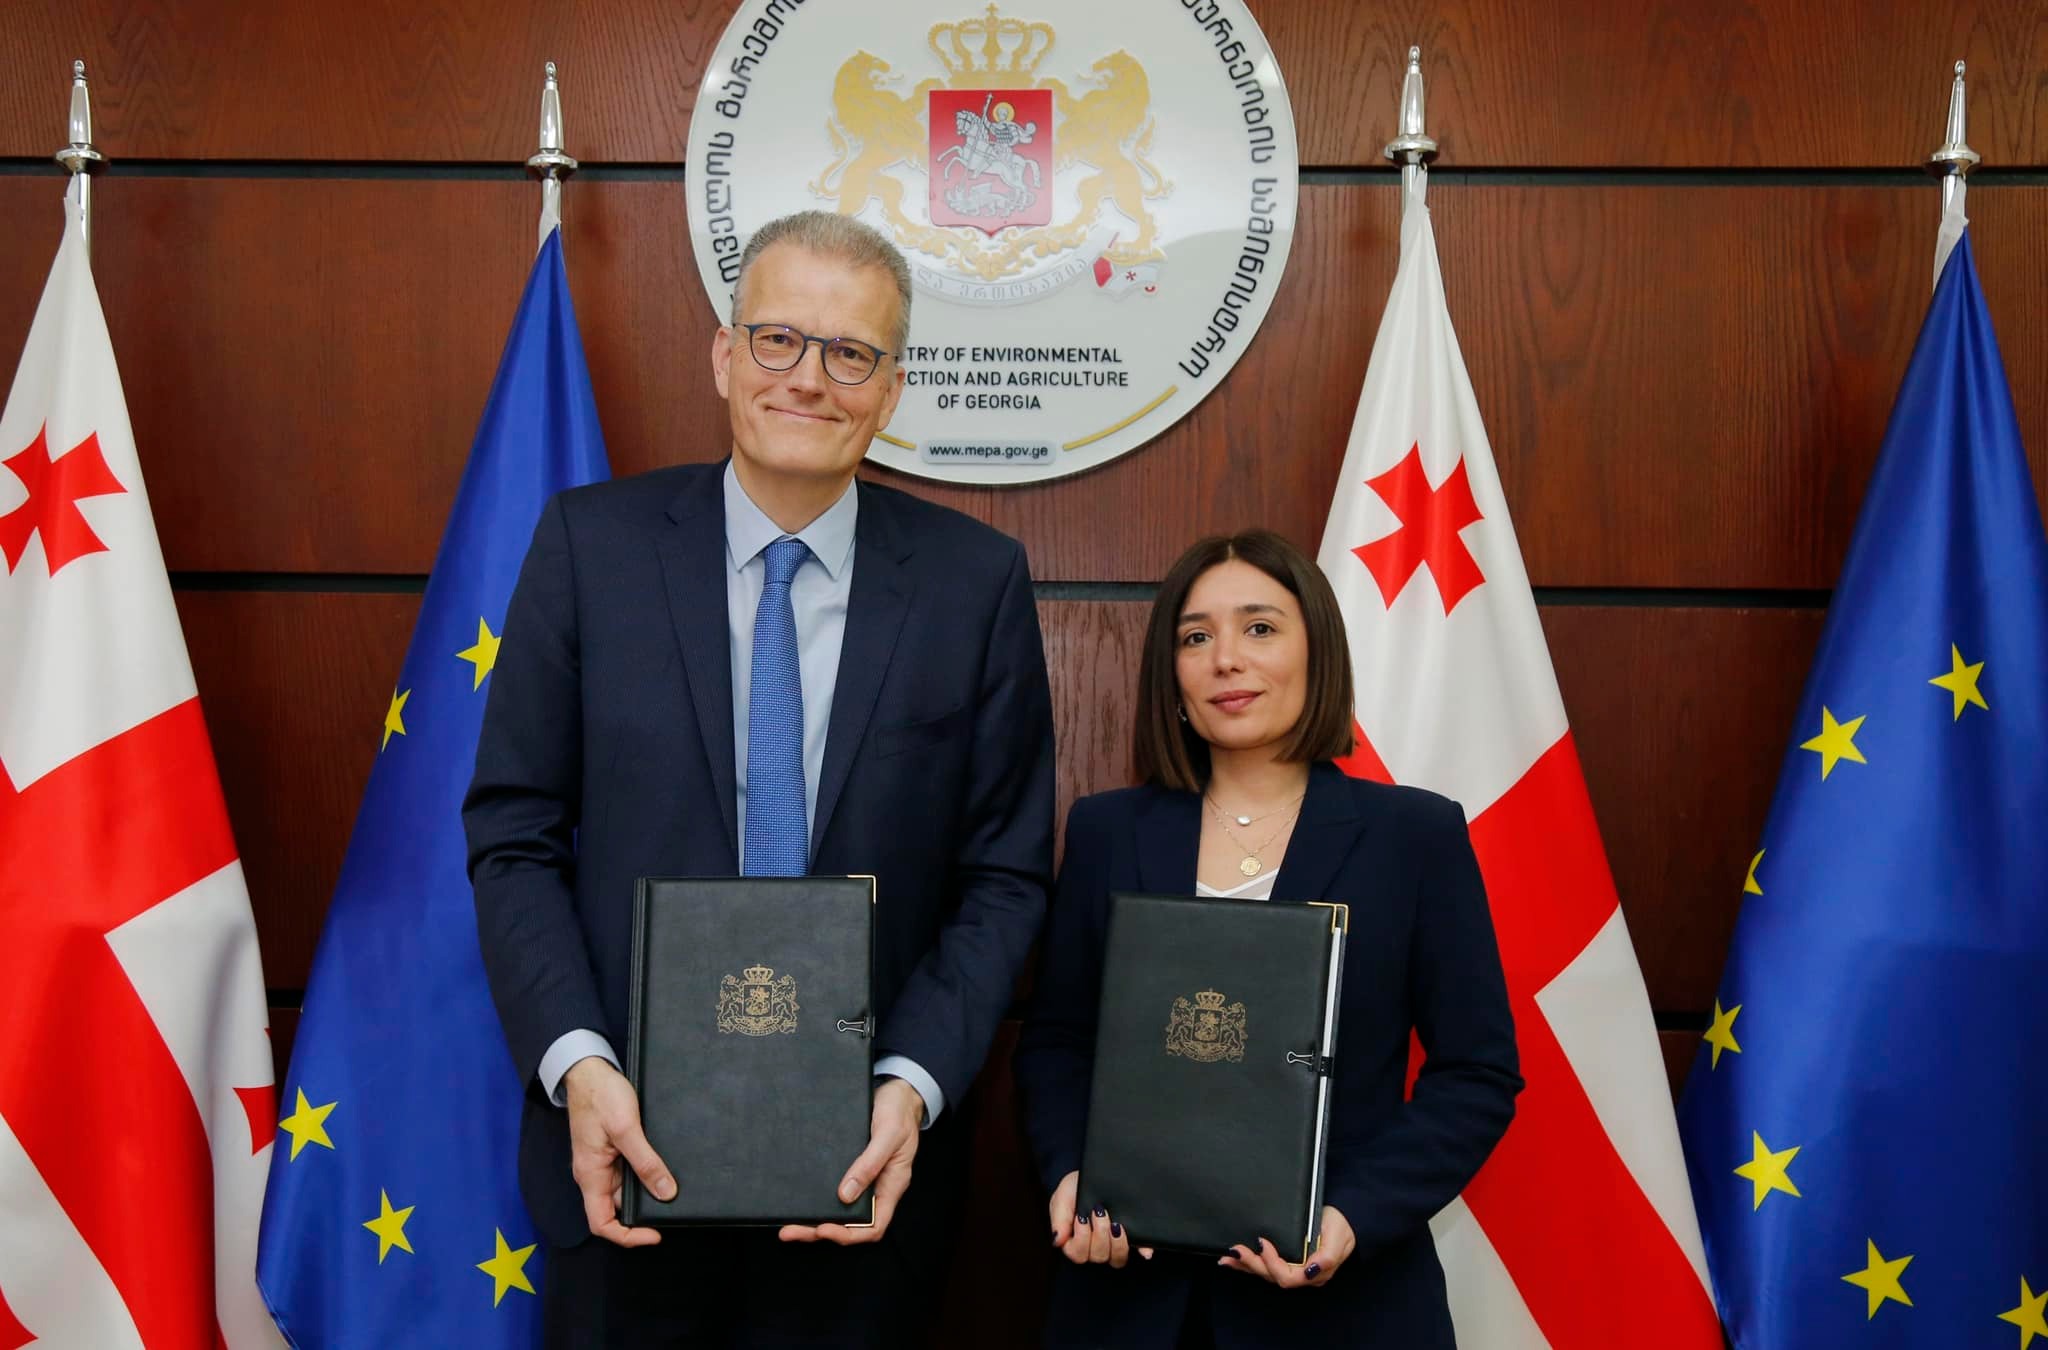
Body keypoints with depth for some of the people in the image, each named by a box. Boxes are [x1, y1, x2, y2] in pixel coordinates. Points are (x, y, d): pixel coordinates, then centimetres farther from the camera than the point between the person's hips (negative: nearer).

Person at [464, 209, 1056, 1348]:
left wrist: (913, 1085, -13)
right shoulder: (592, 544, -3)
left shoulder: (977, 580, -3)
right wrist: (578, 1066, -14)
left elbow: (1006, 873, -1)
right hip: (628, 1140, 0)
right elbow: (515, 837, -1)